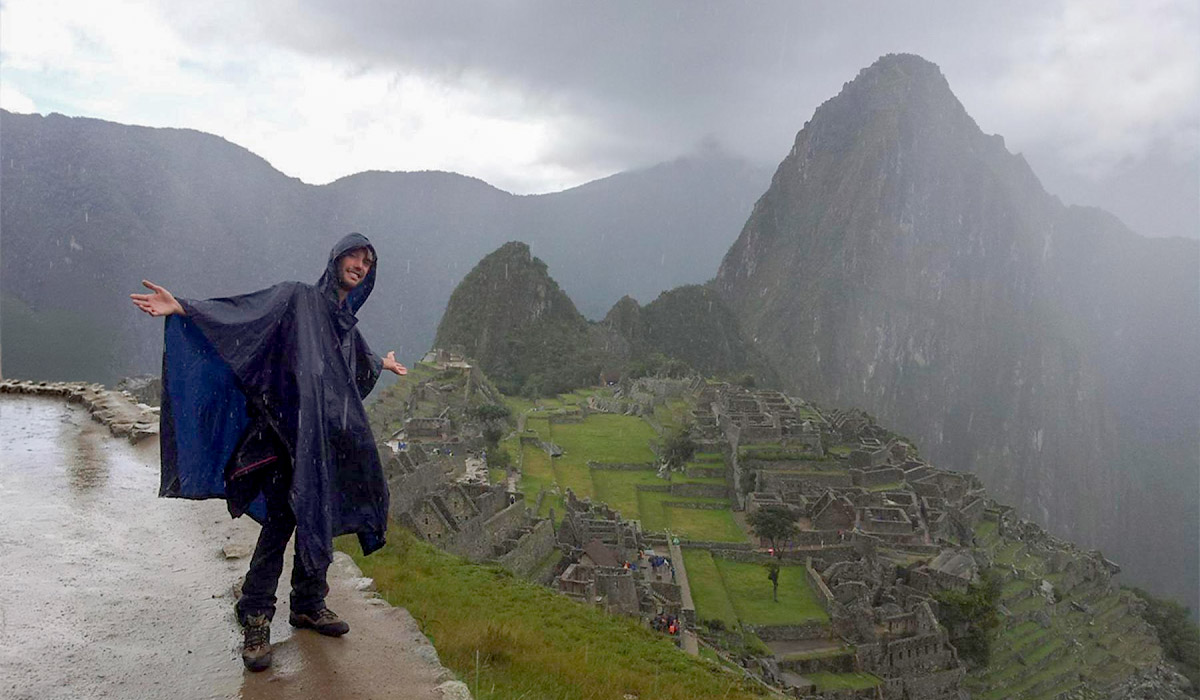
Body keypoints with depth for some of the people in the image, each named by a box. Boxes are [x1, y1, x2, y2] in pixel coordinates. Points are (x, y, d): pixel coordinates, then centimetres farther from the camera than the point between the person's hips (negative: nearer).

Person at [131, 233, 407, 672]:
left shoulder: (345, 322, 18)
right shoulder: (299, 298, -3)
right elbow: (242, 311, -16)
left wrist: (382, 364, 59)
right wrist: (181, 308, -30)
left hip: (333, 440, 7)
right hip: (294, 433, -7)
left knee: (320, 521, 13)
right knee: (279, 523, -8)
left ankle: (308, 604, 27)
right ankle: (255, 620, 2)